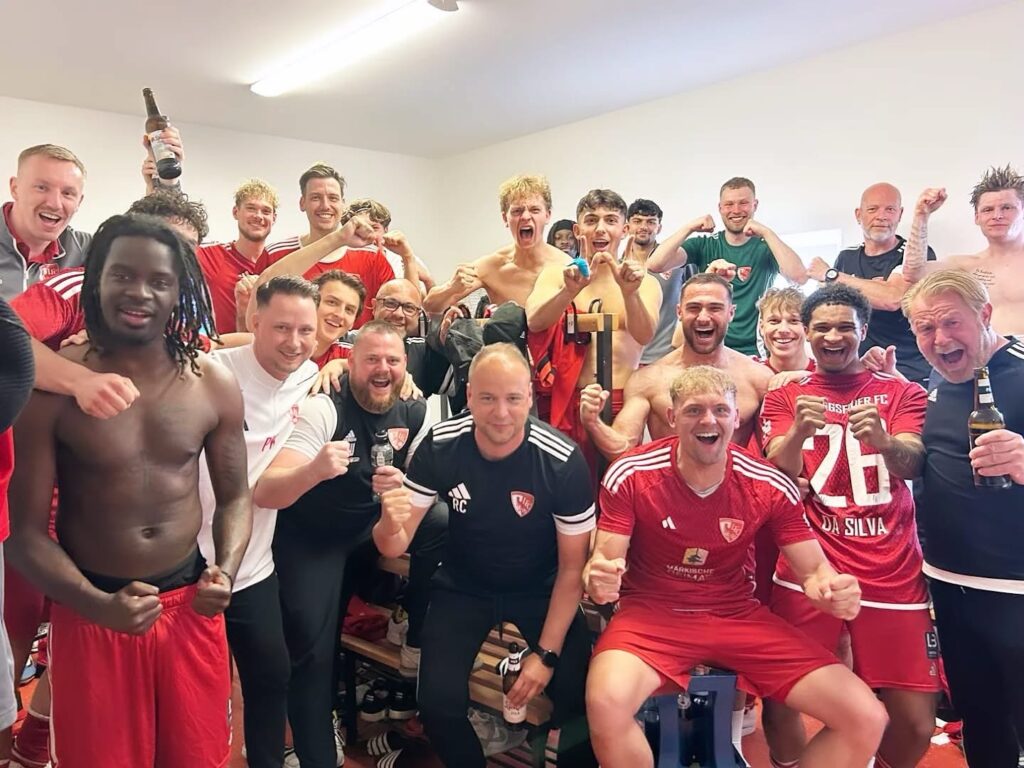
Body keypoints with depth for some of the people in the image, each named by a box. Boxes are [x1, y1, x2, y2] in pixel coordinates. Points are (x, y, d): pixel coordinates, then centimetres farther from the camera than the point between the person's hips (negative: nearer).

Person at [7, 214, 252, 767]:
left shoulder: (214, 385, -4)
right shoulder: (53, 386, -12)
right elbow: (27, 529, -8)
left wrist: (226, 571, -11)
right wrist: (99, 604, -22)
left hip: (191, 605, 3)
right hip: (90, 610, -2)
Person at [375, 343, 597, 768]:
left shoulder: (563, 461, -25)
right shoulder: (440, 446, -19)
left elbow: (572, 565, -13)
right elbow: (395, 547, -14)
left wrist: (547, 653, -14)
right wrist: (390, 524, -37)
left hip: (541, 589, -1)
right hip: (463, 587, 1)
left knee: (580, 699, -16)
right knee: (438, 702, -15)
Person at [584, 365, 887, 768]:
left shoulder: (771, 486, -8)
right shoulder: (630, 475, -14)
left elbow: (813, 569, -1)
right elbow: (603, 561, -11)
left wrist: (832, 588, -26)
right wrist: (598, 580, -37)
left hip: (739, 617, 3)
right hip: (652, 614, -2)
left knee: (866, 719, -7)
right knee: (606, 703, -35)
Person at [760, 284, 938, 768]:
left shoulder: (903, 394, 9)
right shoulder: (784, 397, 8)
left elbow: (912, 464, -8)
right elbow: (778, 473, -6)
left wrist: (884, 439, -30)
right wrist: (798, 430, -27)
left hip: (892, 574, 1)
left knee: (915, 723, 1)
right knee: (780, 701, -3)